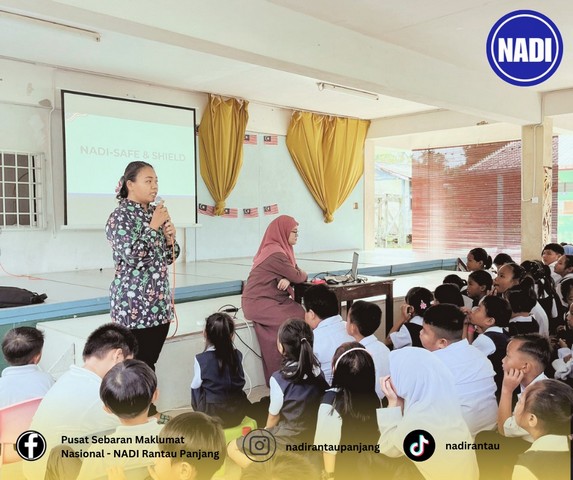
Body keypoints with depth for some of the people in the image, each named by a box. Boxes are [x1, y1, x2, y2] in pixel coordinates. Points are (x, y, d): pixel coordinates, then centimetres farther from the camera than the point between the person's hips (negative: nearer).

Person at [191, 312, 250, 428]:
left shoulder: (201, 359, -17)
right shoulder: (237, 355, -8)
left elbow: (195, 385, -2)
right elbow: (239, 382, 6)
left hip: (213, 416, -3)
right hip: (238, 414, 3)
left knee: (195, 390, 24)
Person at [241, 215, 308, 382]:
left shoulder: (280, 248, 14)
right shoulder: (275, 253, -17)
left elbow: (293, 273, 12)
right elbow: (298, 276, -12)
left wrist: (288, 279, -11)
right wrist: (304, 274, 11)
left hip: (269, 299, 9)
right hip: (258, 303, -9)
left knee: (302, 314, -9)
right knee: (298, 319, -17)